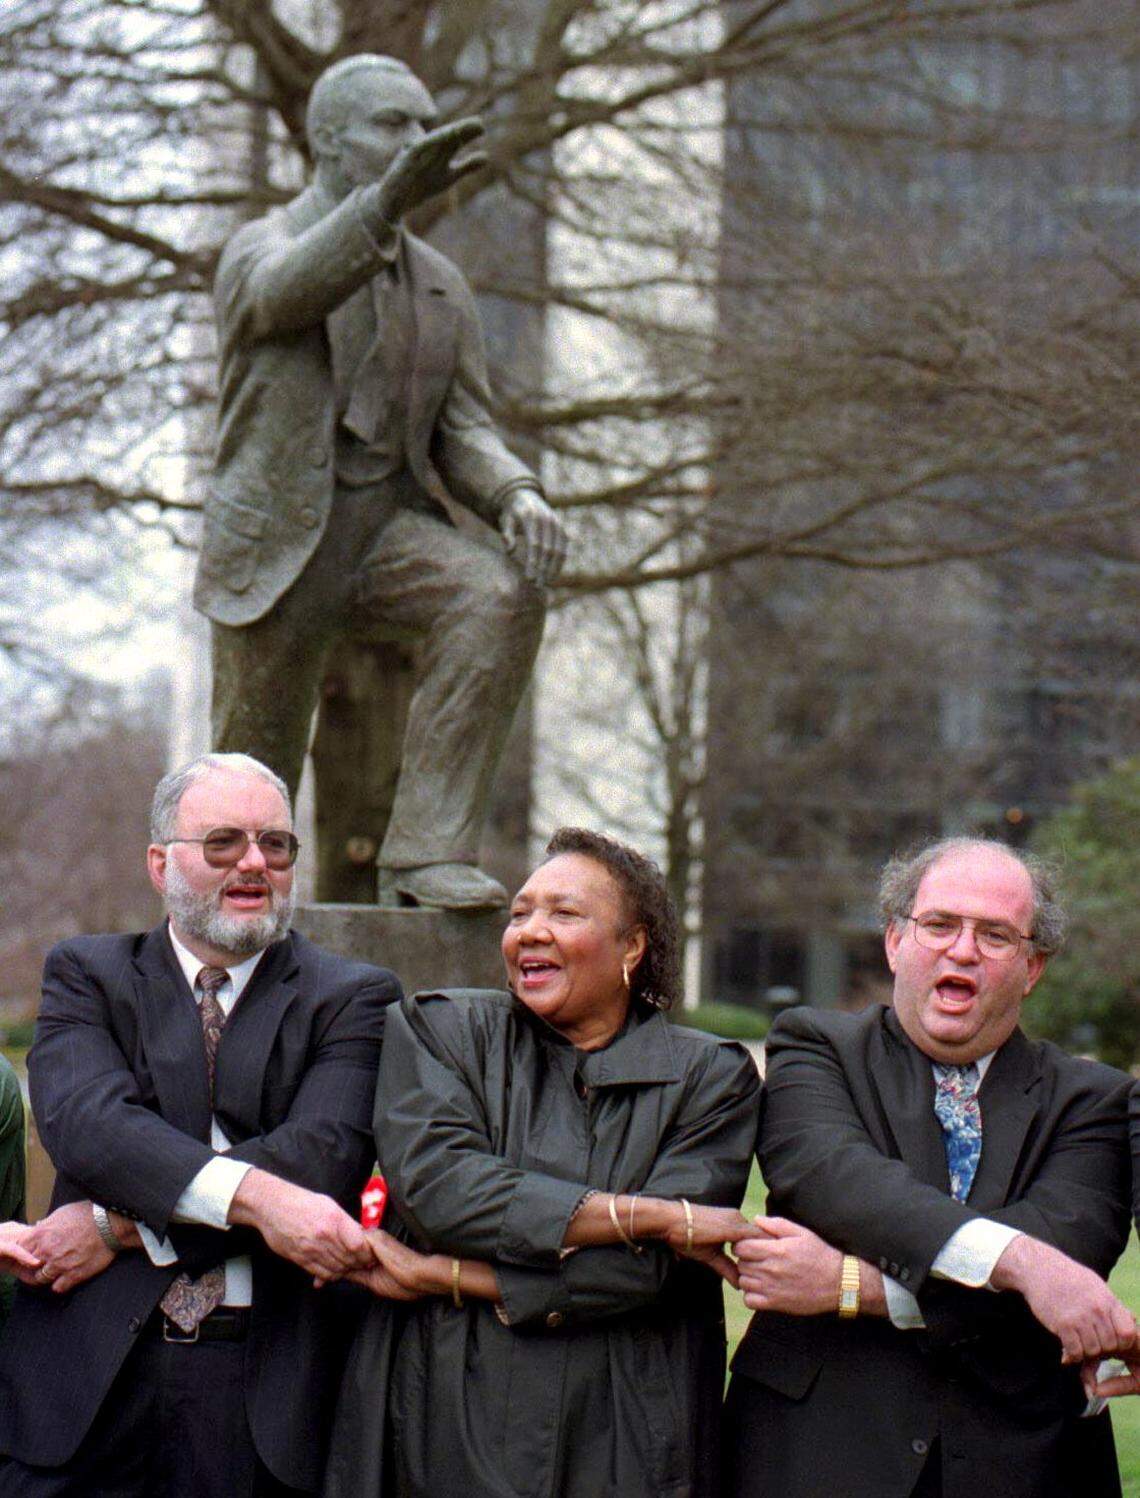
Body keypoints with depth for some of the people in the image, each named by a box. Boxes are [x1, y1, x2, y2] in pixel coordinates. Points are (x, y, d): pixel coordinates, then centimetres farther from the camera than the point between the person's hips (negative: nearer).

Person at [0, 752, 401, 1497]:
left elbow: (324, 1155, -10)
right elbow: (84, 1121, -10)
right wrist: (256, 1197, -25)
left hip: (271, 1392, 0)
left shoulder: (352, 997, 6)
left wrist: (121, 1226, -15)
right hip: (90, 1381, 1)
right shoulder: (87, 976, 9)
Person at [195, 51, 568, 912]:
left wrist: (521, 500, -20)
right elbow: (289, 293, -35)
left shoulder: (441, 286, 10)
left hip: (390, 527, 4)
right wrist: (390, 199, -54)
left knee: (500, 600, -28)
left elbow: (463, 439, 5)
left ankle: (427, 854, -26)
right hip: (277, 543, -4)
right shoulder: (257, 253, -8)